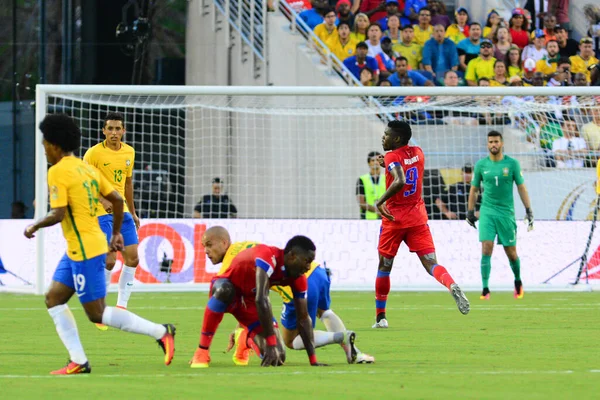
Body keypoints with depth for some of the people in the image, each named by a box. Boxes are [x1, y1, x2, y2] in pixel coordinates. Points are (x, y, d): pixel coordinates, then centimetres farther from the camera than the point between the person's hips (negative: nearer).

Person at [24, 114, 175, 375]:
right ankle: (78, 362, 7)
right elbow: (117, 199, 15)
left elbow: (57, 214, -22)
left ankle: (160, 332, -5)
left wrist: (34, 226, -5)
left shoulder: (58, 172, -14)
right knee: (53, 298, 12)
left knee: (97, 314, -4)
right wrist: (116, 233, 25)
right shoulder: (86, 168, 12)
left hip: (85, 250, -10)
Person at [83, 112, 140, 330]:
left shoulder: (129, 153, 10)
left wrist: (132, 212, 22)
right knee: (109, 260, -14)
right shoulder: (94, 153, -10)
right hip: (101, 213, -7)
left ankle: (121, 307, 15)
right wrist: (103, 200, -26)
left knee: (132, 258, 3)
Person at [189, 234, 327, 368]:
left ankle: (247, 338, 27)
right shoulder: (268, 256, -36)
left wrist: (313, 360, -11)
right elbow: (261, 300, -44)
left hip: (249, 299, 6)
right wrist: (271, 344, -46)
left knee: (278, 357, -11)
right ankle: (202, 351, -30)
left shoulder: (299, 278, -13)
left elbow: (303, 318, -6)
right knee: (224, 291, -45)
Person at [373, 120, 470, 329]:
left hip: (394, 219, -5)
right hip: (417, 217, 5)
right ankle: (452, 286, -36)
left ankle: (380, 317, 16)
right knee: (431, 264, -4)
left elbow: (400, 181, -31)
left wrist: (380, 202, -23)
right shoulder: (417, 153, 8)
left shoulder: (392, 157, -13)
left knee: (384, 267, 12)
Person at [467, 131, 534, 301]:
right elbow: (474, 189, 12)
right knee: (486, 249, -13)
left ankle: (518, 281, 33)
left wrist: (529, 210, -2)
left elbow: (521, 187, 2)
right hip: (487, 212, 0)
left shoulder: (512, 164, -2)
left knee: (511, 253, 6)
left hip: (506, 212, 0)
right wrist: (470, 212, 11)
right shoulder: (481, 165, 2)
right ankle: (485, 289, -13)